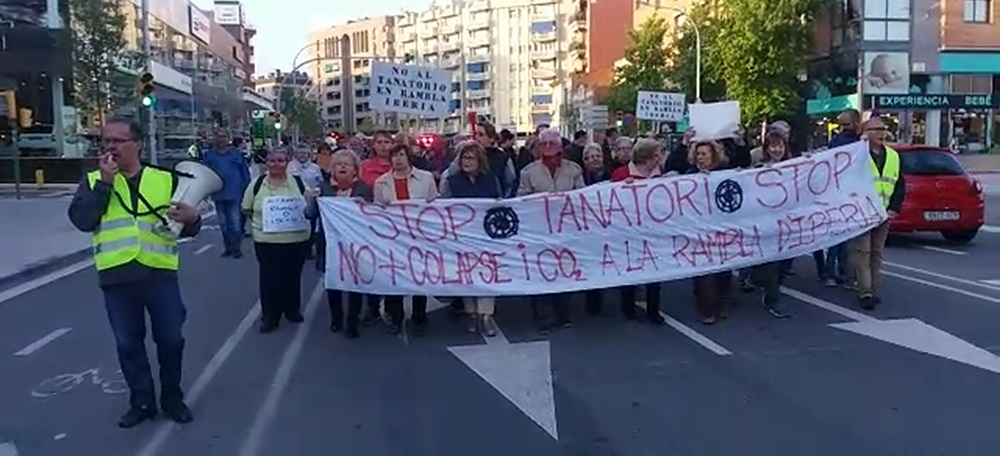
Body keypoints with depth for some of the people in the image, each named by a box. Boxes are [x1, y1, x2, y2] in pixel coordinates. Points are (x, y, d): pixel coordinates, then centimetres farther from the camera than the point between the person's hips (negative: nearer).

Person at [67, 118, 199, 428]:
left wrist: (191, 219, -17)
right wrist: (105, 181, -14)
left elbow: (186, 228, 7)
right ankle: (141, 402, 26)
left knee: (171, 339, 7)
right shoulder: (94, 180, 7)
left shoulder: (165, 179, 5)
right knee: (128, 344, 10)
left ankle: (172, 398, 26)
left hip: (160, 274, -1)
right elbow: (81, 220, -9)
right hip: (117, 277, 1)